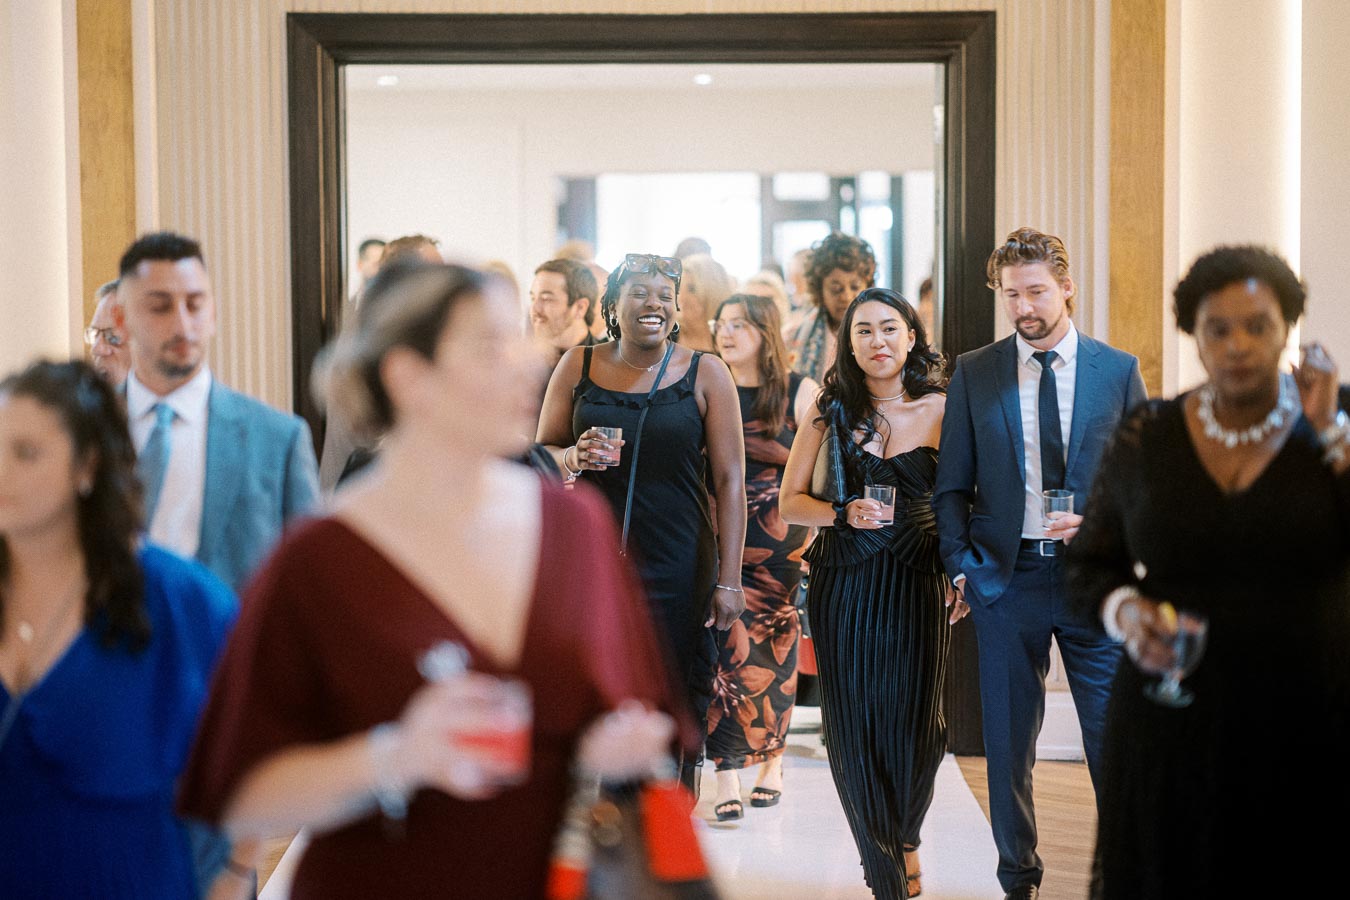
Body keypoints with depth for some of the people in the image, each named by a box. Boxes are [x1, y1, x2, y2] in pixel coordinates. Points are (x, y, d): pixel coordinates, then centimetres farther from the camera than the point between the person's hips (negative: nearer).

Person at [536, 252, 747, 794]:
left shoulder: (706, 375, 1)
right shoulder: (578, 367, 7)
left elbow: (730, 481, -1)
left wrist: (729, 580, -6)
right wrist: (574, 457, -12)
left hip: (679, 568, -1)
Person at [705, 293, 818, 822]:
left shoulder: (799, 392, 2)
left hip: (778, 543, -1)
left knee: (773, 652, 7)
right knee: (729, 646, -9)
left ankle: (771, 759, 25)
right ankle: (728, 776, -9)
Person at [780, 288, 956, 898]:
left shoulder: (941, 410, 1)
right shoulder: (831, 409, 4)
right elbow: (790, 501, 4)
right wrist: (845, 514, -13)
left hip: (917, 582, -1)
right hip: (843, 588, 1)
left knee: (914, 722, 0)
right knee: (854, 726, 1)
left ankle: (905, 837, 33)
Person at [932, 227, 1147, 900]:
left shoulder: (1118, 370, 4)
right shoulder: (973, 373, 6)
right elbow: (952, 486, 8)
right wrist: (962, 567, -3)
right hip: (1006, 577, 1)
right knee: (1007, 744, 8)